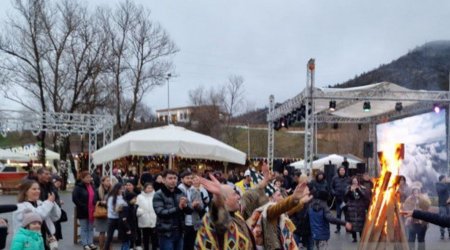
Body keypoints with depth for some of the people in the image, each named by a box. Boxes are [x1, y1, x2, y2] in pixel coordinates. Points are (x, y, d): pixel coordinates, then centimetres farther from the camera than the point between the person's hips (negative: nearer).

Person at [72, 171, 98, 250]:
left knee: (91, 228, 12)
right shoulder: (78, 187, -12)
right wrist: (82, 206, -21)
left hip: (92, 211, 6)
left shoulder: (92, 186, 10)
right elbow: (75, 198, -19)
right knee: (84, 228, 4)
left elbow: (96, 197, 20)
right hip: (83, 211, -6)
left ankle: (90, 243, 20)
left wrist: (96, 205, 5)